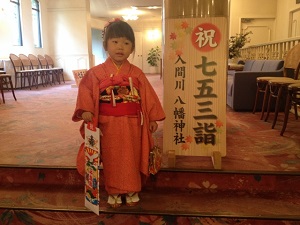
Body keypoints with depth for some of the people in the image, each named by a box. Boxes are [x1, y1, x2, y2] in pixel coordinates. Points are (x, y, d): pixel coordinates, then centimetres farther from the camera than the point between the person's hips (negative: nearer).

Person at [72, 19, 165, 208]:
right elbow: (86, 91, -5)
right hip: (108, 124, -1)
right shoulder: (96, 72, -4)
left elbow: (148, 96, 3)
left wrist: (153, 118, 2)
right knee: (111, 160, 11)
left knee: (132, 159, 12)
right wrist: (86, 110, -20)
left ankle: (132, 190, 30)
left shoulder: (137, 73, 0)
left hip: (132, 124, 1)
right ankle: (113, 192, 28)